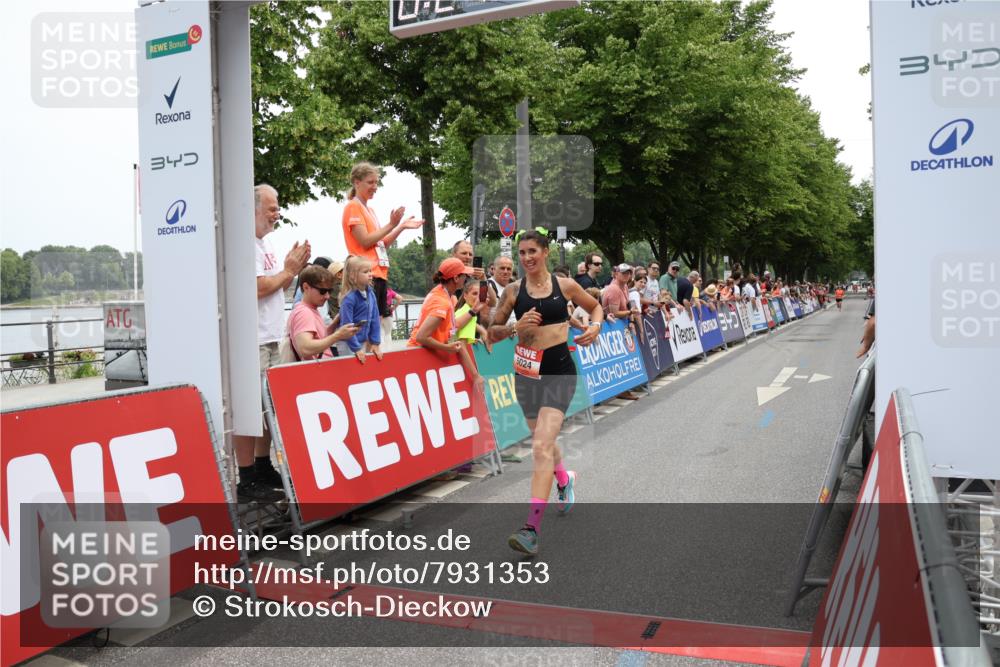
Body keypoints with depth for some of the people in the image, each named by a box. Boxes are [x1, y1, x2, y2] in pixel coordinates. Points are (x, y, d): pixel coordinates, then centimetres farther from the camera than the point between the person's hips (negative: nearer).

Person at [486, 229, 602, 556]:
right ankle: (565, 480, 54)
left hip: (559, 371, -3)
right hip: (527, 373, 4)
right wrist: (515, 327, -13)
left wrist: (595, 327, -3)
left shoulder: (565, 285, -1)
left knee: (541, 447, -16)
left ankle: (531, 529, -17)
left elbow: (595, 306, 16)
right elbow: (492, 332, 5)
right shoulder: (513, 291, 1)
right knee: (544, 443, 20)